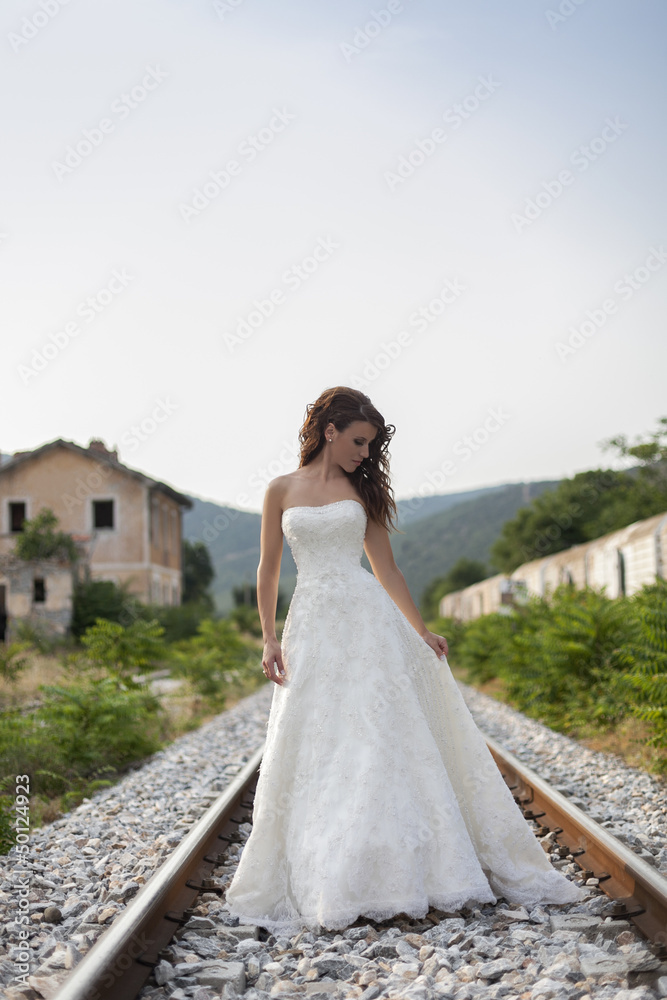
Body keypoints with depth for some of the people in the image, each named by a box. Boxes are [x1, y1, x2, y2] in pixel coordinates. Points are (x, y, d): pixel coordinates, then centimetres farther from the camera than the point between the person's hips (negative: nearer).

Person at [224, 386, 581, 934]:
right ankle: (322, 885, 10)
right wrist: (270, 638, 0)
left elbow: (386, 568, 9)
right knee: (312, 751, 0)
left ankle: (398, 871, 4)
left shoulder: (362, 492, 9)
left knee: (384, 738, -4)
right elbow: (268, 570, 8)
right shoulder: (282, 490, 7)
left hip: (369, 619, 0)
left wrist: (421, 629, 2)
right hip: (312, 625, 0)